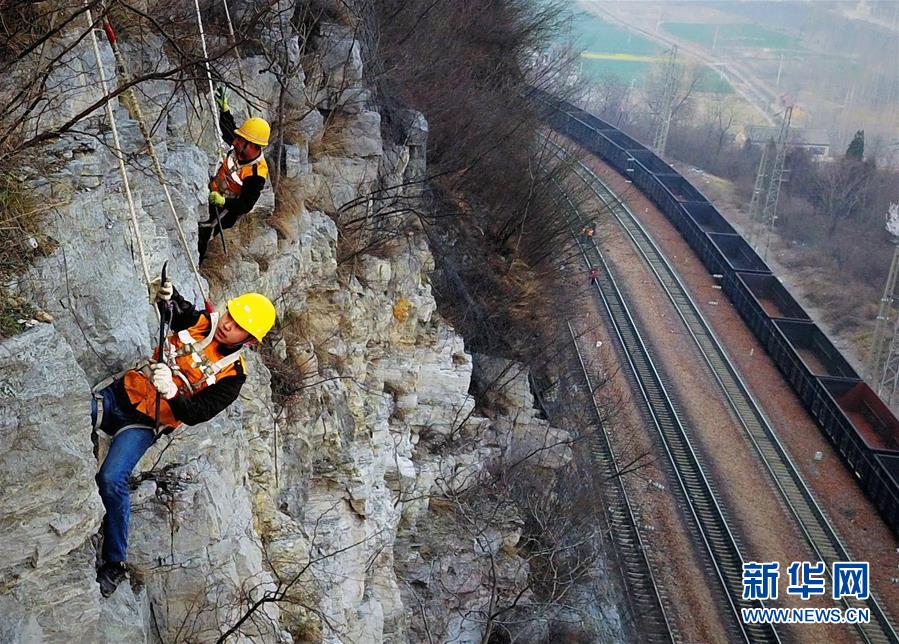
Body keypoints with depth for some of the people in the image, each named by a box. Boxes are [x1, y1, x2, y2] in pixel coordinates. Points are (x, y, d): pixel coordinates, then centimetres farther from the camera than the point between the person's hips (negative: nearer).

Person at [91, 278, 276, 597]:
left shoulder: (231, 376, -9)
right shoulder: (199, 321, 0)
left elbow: (194, 415, -17)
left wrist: (171, 392, -37)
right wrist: (163, 295, -12)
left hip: (143, 423, -5)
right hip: (119, 391, 5)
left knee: (111, 479, -22)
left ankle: (114, 563, -6)